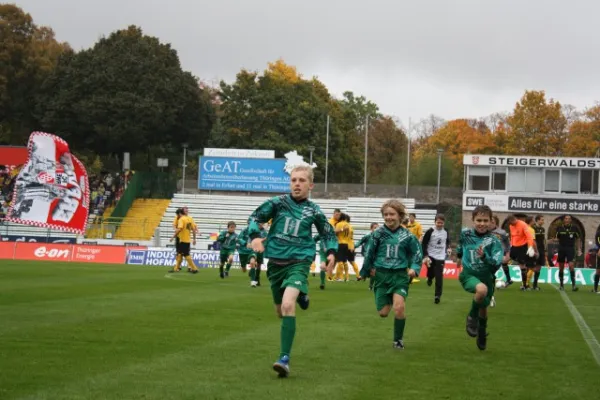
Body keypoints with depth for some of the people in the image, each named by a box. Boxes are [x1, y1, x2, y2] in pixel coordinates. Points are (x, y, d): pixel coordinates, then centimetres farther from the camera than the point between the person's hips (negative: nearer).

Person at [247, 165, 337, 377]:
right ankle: (300, 295, 53)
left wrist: (331, 252, -2)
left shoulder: (313, 211, 0)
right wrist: (255, 236, -15)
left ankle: (285, 358, -26)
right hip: (275, 262, 3)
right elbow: (255, 217, 4)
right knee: (280, 311, 16)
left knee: (288, 304, -27)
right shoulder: (278, 202, -2)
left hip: (298, 262, -3)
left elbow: (328, 234, 14)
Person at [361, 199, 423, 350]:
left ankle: (398, 340, 0)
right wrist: (369, 268, 15)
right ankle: (389, 301, 41)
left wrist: (414, 268, -6)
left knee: (399, 307, -21)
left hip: (400, 275, -1)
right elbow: (370, 253, 8)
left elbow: (417, 253, 8)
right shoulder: (378, 234, -5)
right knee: (383, 313, 2)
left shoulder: (407, 236, -3)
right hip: (382, 275, 1)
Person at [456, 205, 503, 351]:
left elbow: (496, 264, -23)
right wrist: (459, 256, 27)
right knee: (482, 289, -33)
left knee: (483, 308, 16)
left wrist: (484, 256, -39)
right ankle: (472, 316, -7)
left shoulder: (493, 241, -15)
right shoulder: (465, 233, -9)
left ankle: (482, 333, 47)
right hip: (469, 275, -1)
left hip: (487, 277, 1)